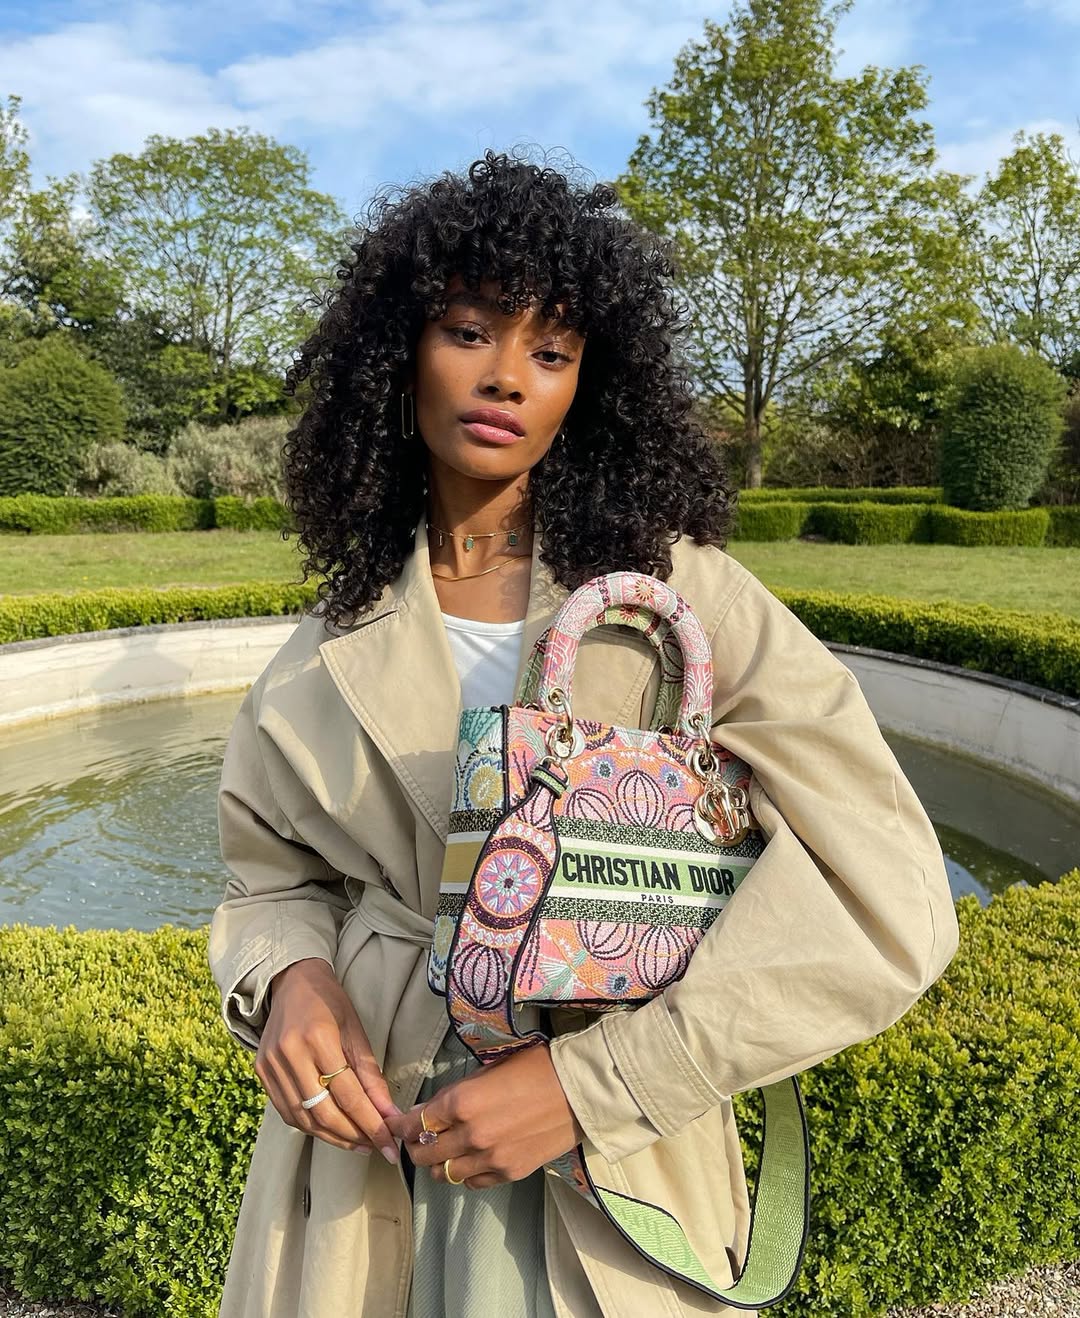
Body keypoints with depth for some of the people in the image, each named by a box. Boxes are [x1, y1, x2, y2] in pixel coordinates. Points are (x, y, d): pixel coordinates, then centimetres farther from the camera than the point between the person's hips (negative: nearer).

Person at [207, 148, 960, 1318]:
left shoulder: (677, 592, -14)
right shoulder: (342, 636, -2)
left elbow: (886, 903, -18)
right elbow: (274, 872, 8)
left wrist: (591, 1083, -21)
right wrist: (288, 975, -14)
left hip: (601, 1190, -3)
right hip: (360, 1150, 4)